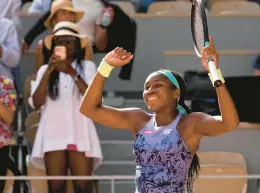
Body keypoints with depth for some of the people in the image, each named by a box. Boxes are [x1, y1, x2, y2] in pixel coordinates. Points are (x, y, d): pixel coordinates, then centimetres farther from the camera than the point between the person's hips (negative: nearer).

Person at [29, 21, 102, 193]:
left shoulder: (87, 66, 12)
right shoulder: (45, 69, 16)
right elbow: (37, 103, 3)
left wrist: (72, 73, -12)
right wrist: (48, 72, -6)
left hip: (80, 133, -1)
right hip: (54, 134, 1)